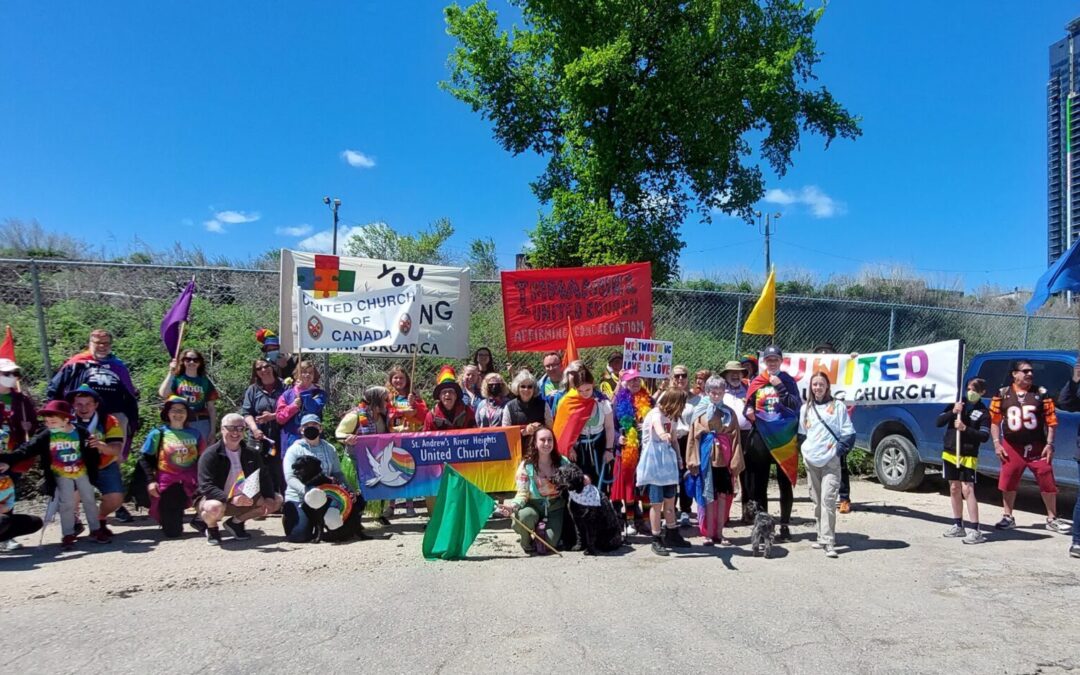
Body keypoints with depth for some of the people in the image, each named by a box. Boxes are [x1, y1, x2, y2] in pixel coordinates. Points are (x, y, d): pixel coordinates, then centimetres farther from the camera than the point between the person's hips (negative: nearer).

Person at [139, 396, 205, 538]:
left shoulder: (194, 434, 10)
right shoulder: (158, 433, 2)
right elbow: (144, 458, 2)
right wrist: (151, 481, -8)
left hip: (190, 483, 2)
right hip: (168, 485, -2)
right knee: (172, 532, -4)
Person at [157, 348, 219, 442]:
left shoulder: (205, 381, 9)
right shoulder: (176, 378, 3)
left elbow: (211, 408, 9)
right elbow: (163, 394, -16)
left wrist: (213, 429, 4)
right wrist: (171, 373, -14)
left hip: (201, 424, 2)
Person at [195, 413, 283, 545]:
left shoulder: (252, 454, 2)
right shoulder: (210, 455, -16)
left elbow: (264, 478, 0)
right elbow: (206, 486, -26)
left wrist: (269, 498, -21)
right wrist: (231, 500, -40)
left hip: (243, 501, 5)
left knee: (276, 500, -6)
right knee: (214, 508, -40)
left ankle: (236, 522, 8)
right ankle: (212, 528, -1)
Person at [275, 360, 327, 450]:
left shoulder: (319, 394, 6)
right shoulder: (288, 394, 8)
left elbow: (314, 408, -15)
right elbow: (280, 417, 3)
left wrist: (303, 392, -13)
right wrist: (293, 406, -10)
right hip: (291, 440, 1)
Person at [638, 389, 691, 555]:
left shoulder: (671, 417, 10)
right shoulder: (656, 414, -16)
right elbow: (657, 425, -41)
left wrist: (678, 459, 16)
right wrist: (662, 434, -63)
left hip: (668, 462, 8)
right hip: (654, 463, -8)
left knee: (670, 500, 14)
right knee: (657, 503, -3)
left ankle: (671, 535, 26)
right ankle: (656, 540, 7)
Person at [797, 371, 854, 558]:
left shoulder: (838, 406, 3)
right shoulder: (806, 408, 14)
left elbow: (848, 433, 1)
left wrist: (839, 450, -8)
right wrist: (804, 450, 9)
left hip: (831, 460, -4)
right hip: (811, 460, 4)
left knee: (828, 499, -14)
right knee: (817, 500, 9)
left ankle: (828, 542, -14)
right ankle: (822, 536, 19)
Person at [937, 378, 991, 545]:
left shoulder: (983, 412, -3)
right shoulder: (957, 404, 7)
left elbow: (984, 436, -11)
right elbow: (939, 422, 2)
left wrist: (965, 428, -24)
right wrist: (952, 412, -13)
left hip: (968, 456, -4)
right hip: (950, 453, 4)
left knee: (967, 490, -14)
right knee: (954, 489, 11)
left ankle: (975, 531, -13)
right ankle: (958, 526, 22)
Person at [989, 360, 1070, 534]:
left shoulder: (1041, 393, 1)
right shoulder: (1002, 394, 1)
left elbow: (1051, 421, 1)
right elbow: (995, 421, 4)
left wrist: (1049, 444, -6)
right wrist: (997, 444, -2)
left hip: (1037, 447, 0)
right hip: (1012, 448, 0)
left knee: (1048, 482, 2)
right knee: (1008, 482, 5)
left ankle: (1052, 519, 17)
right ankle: (1008, 517, 19)